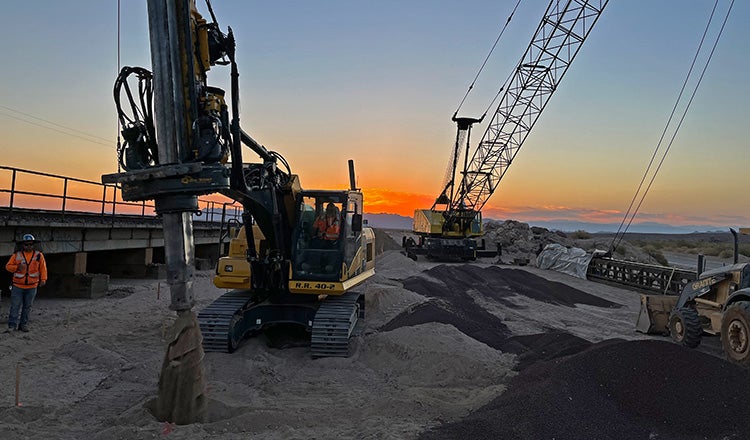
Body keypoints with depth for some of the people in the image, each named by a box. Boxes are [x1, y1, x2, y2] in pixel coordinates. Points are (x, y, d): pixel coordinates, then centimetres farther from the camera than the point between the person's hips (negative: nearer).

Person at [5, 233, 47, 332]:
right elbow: (8, 266, 4)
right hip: (18, 286, -1)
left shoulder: (39, 255, 1)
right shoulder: (17, 255, 0)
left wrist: (43, 279, -8)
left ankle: (24, 324, 17)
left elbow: (43, 268, 3)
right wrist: (17, 267, -15)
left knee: (27, 307, 8)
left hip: (32, 287, 1)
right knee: (15, 306, -2)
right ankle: (12, 325, 3)